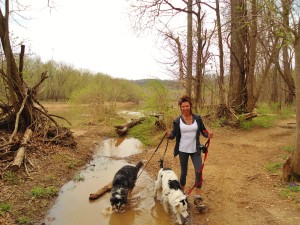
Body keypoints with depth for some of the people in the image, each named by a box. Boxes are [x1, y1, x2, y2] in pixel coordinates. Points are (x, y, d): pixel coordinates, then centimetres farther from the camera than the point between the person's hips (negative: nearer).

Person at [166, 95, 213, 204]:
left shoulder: (197, 118, -2)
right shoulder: (177, 121, -5)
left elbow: (203, 130, 5)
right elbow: (174, 135, -2)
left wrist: (208, 134, -16)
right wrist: (169, 135, -24)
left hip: (195, 150, 1)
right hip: (183, 150, -1)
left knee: (198, 171, -7)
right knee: (183, 172, 12)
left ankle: (197, 196, 8)